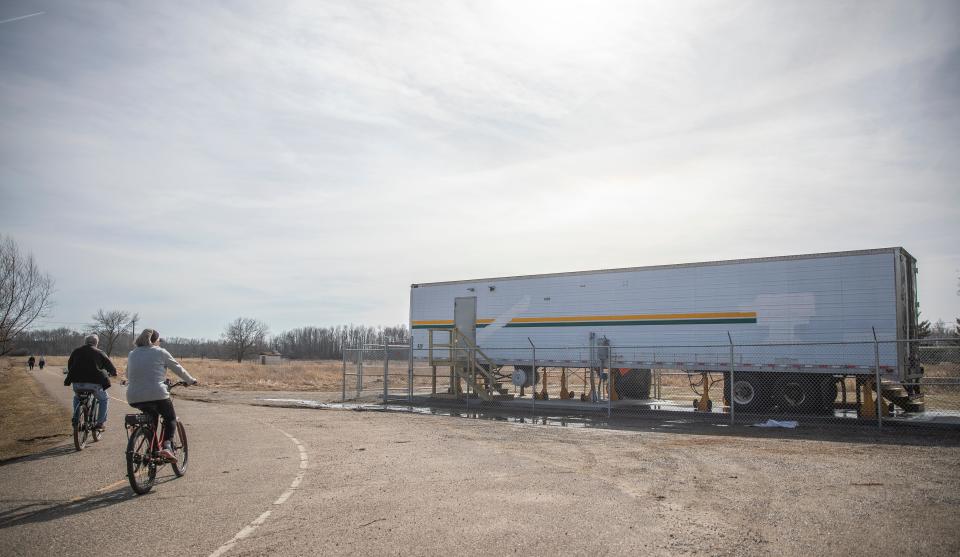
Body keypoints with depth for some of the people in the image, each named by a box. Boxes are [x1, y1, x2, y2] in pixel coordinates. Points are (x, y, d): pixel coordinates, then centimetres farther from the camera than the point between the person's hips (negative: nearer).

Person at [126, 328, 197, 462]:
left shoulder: (132, 354, 15)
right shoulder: (160, 352, 2)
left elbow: (128, 376, 24)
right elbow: (178, 369, 9)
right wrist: (191, 380, 24)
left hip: (134, 398, 5)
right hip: (157, 395, -5)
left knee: (152, 416, 32)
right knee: (171, 418, 19)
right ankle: (167, 445, -6)